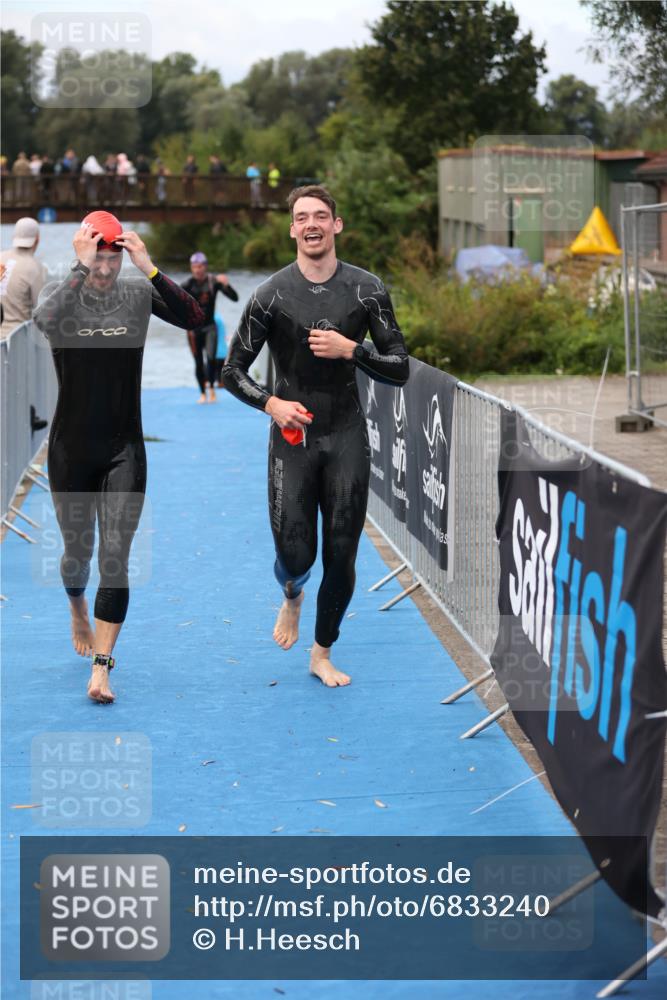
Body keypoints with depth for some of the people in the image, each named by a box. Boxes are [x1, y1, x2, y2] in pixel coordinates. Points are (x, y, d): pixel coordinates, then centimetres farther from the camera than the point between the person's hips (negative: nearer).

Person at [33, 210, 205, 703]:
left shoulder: (139, 293, -4)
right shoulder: (61, 294, -6)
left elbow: (193, 318, -20)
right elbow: (46, 320, -30)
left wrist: (149, 267, -27)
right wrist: (81, 267, -32)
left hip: (125, 450, 0)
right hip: (71, 450, 0)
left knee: (116, 558, -8)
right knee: (78, 551, 15)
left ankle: (101, 667, -5)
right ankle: (78, 612, 48)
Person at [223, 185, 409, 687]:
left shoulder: (367, 289, -1)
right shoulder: (272, 294, -4)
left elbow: (400, 369, -1)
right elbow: (233, 371, 2)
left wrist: (351, 349, -17)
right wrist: (271, 403, -15)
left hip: (347, 438, 1)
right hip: (293, 436, -1)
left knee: (342, 557, 4)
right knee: (296, 555, -3)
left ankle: (323, 654, 25)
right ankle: (292, 597, 36)